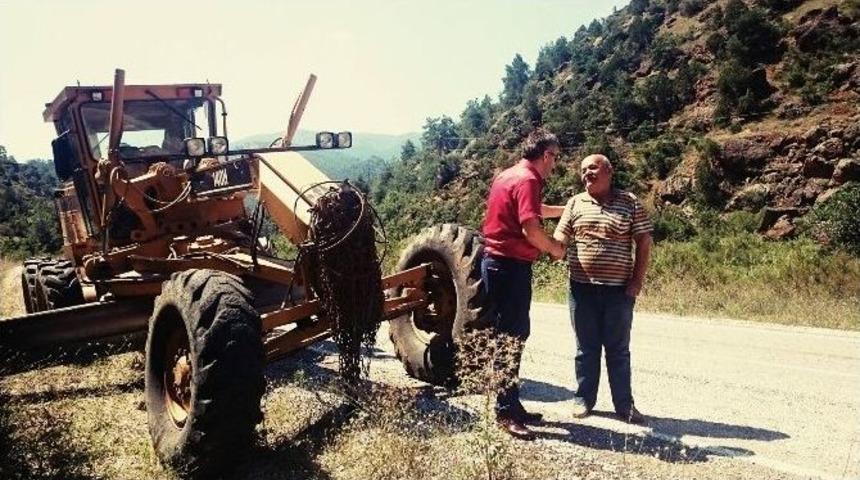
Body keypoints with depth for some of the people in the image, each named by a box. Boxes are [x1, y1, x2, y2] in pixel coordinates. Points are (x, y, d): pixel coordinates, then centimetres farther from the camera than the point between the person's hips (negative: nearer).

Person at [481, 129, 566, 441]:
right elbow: (531, 228, -25)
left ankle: (511, 404, 23)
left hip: (495, 261, 10)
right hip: (511, 266, -10)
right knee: (511, 338, -5)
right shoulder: (527, 180, -14)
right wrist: (556, 249, -7)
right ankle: (506, 412, 1)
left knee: (514, 334, 15)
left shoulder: (508, 175, 16)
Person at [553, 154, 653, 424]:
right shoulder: (575, 203, 7)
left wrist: (637, 281, -5)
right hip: (582, 287, 1)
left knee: (618, 349, 8)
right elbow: (559, 239, 4)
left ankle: (624, 404, 18)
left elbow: (643, 243, 2)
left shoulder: (630, 203, 2)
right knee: (586, 347, 10)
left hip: (619, 289, -1)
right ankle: (584, 399, 22)